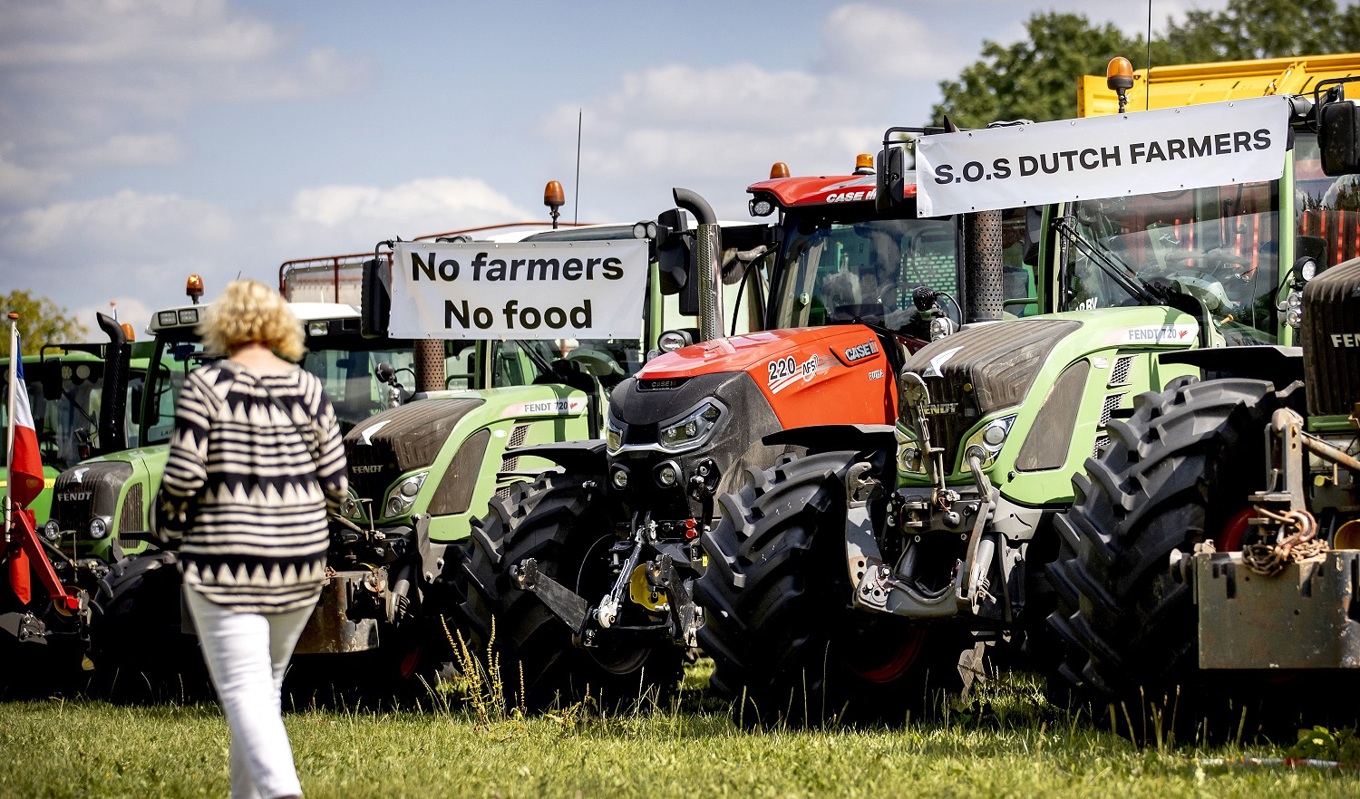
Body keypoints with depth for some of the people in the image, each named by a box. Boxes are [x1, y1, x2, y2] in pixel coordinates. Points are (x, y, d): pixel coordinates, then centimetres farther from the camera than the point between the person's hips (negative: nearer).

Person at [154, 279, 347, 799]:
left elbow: (183, 477, -12)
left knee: (243, 686, -8)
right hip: (300, 562, 4)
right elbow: (336, 485, 2)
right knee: (267, 683, 18)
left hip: (225, 561, -4)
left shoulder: (206, 386, -7)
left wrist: (170, 526, 7)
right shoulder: (307, 389, 3)